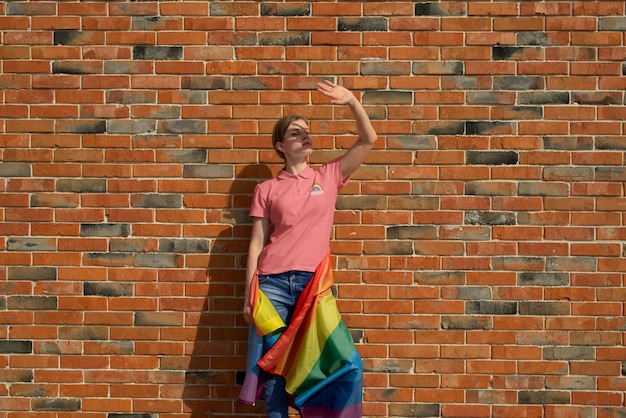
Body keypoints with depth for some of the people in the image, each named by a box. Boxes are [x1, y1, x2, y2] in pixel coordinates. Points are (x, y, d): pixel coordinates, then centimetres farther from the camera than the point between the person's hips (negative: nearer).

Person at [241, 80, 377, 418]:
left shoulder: (329, 176, 10)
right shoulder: (266, 189, 8)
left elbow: (368, 140, 3)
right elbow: (256, 245, 7)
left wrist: (352, 102, -11)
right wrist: (248, 295, 2)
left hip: (314, 281, 0)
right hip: (273, 283, 0)